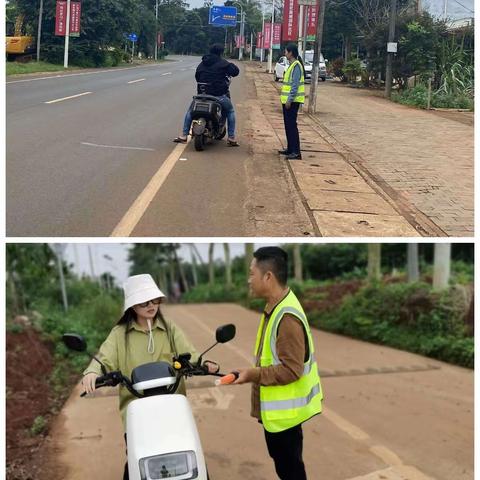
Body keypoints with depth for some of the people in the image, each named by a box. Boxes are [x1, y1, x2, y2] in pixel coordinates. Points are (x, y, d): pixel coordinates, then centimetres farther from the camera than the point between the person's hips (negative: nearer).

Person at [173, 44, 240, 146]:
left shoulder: (202, 64, 13)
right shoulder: (223, 63, -3)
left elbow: (197, 77, 21)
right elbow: (235, 71, -6)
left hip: (203, 94, 3)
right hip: (219, 95, -3)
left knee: (190, 111, 22)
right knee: (230, 112, 20)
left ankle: (184, 136, 13)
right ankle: (231, 138, 10)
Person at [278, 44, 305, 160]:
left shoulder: (296, 66, -14)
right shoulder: (292, 65, 16)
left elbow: (295, 85, -20)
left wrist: (289, 100, -22)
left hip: (292, 101, -10)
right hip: (287, 101, 10)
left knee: (292, 125, -10)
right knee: (288, 125, 14)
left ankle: (296, 152, -10)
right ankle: (290, 149, 22)